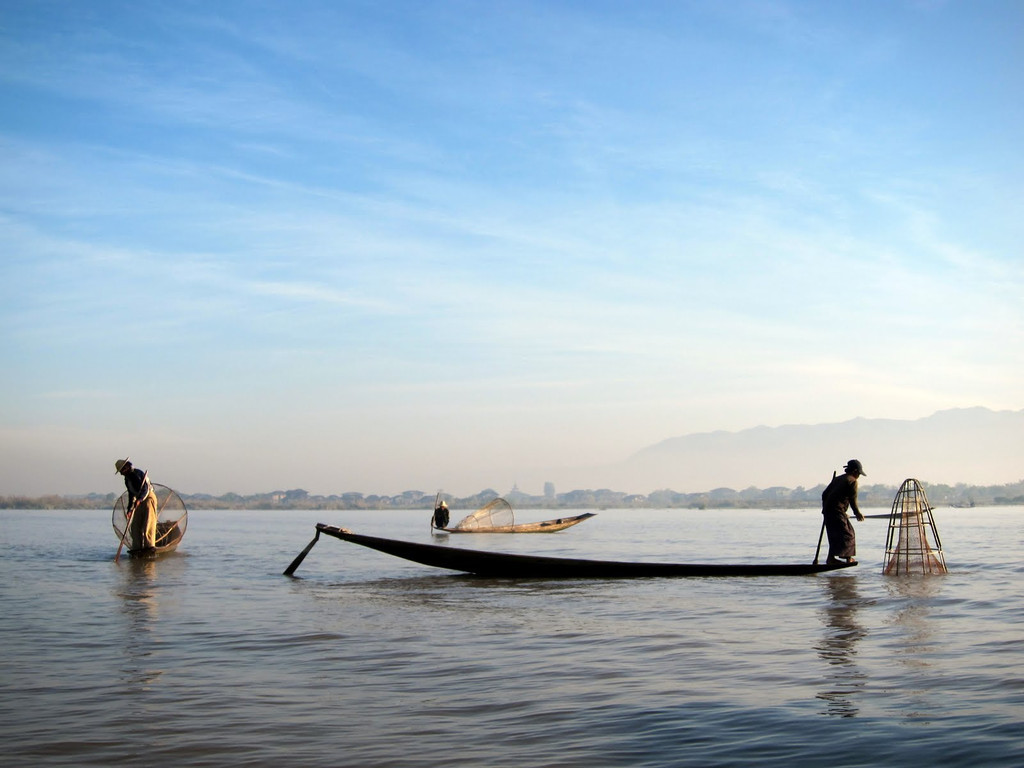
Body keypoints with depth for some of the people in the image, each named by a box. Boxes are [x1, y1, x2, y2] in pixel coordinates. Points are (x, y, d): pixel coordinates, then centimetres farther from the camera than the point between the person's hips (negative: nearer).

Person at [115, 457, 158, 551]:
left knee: (148, 523, -13)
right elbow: (131, 494, 17)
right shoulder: (127, 479, 10)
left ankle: (149, 544, -15)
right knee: (135, 525, 4)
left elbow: (146, 489, -24)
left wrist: (139, 499, -37)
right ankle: (137, 546, 6)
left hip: (148, 498, -9)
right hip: (139, 501, 9)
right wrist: (129, 509, 14)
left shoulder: (139, 473, -16)